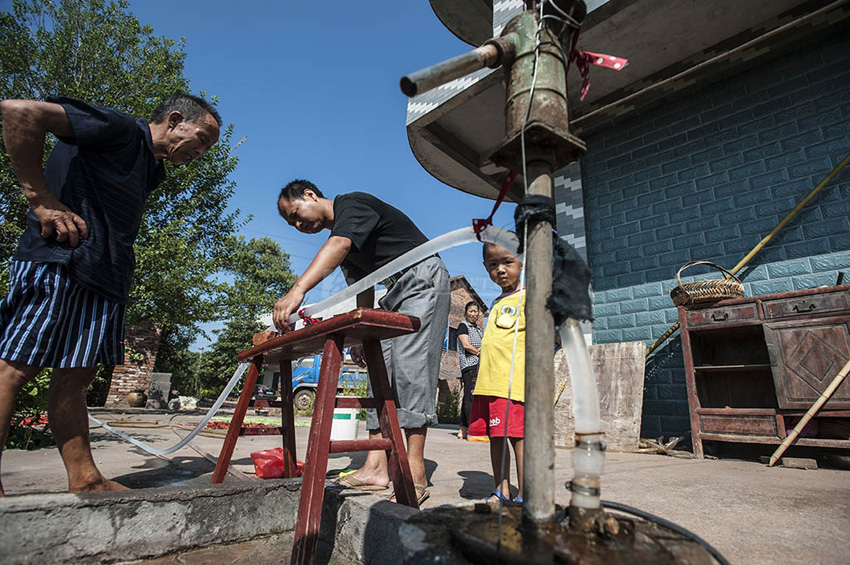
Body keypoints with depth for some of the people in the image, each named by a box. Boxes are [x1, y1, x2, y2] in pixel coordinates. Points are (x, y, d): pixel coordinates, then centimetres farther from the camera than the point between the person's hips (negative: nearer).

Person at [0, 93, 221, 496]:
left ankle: (84, 479, 9)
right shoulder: (119, 130, -4)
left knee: (75, 377, 6)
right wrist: (40, 197, -15)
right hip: (59, 264, -8)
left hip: (103, 281, 8)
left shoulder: (152, 170, 22)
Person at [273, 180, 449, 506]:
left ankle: (415, 473, -15)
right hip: (395, 295, 10)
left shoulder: (352, 203, -8)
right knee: (380, 372, 0)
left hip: (423, 279, -9)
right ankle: (375, 468, 1)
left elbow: (338, 246, -31)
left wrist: (296, 291, -43)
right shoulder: (340, 232, 19)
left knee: (410, 369, -18)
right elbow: (364, 291, 19)